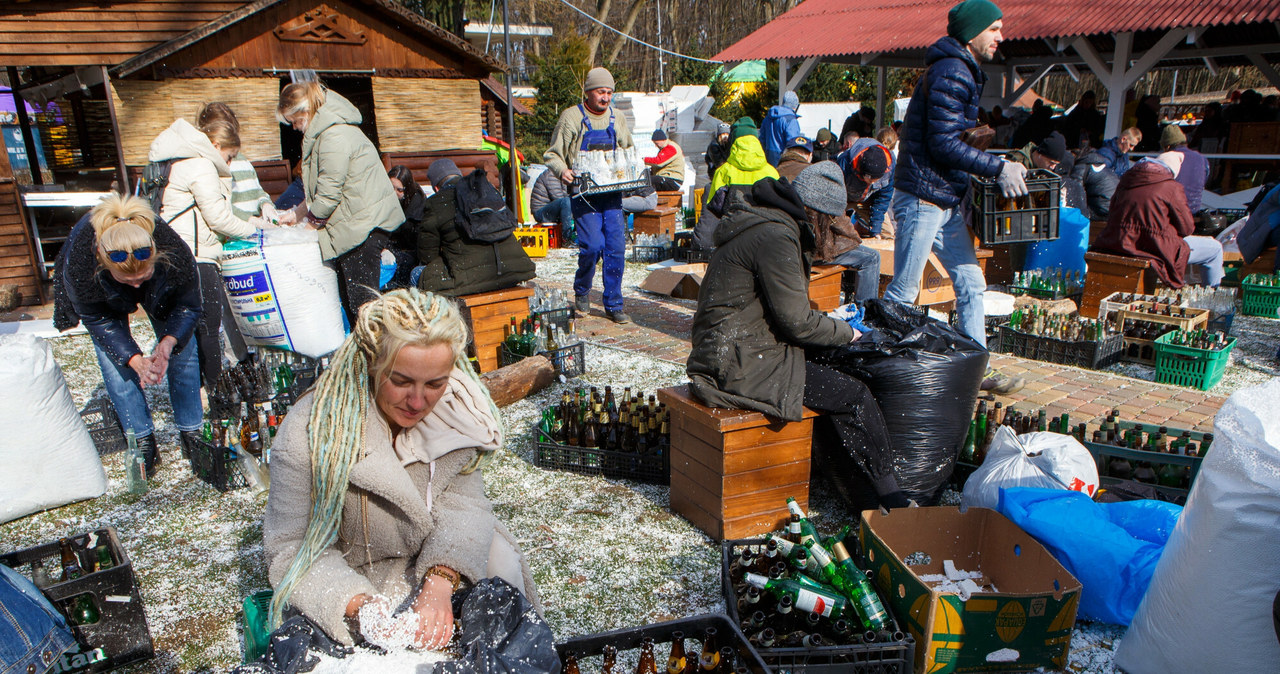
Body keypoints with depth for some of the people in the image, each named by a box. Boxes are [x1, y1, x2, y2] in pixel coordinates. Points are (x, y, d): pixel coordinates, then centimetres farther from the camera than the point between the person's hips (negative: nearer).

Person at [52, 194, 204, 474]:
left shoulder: (175, 252, -42)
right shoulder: (79, 263, -41)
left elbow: (188, 307, -22)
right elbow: (98, 319, -22)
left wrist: (169, 341, -40)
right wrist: (135, 359, -34)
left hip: (161, 291, 1)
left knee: (183, 350, -4)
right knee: (114, 360, -10)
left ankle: (191, 431, 10)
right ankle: (143, 441, 3)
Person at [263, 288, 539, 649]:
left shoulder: (457, 411, -14)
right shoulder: (310, 434, -25)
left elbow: (464, 502, -17)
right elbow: (289, 549, -21)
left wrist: (440, 582, -37)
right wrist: (358, 603, -39)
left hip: (438, 564, 3)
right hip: (349, 577, -2)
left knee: (499, 559, -22)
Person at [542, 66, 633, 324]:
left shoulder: (618, 120, 13)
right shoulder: (571, 117, 0)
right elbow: (552, 154, 1)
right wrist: (562, 170, -19)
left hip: (612, 193, 4)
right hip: (584, 193, -4)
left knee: (616, 247, -3)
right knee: (593, 245, -14)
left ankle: (614, 305, 8)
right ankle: (581, 292, 14)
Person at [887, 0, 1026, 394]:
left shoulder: (962, 72, 19)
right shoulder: (952, 73, -14)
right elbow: (944, 144, -21)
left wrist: (994, 167, 15)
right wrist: (998, 168, -17)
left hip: (947, 200, 11)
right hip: (922, 198, -10)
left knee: (971, 284, 11)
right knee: (903, 292, -4)